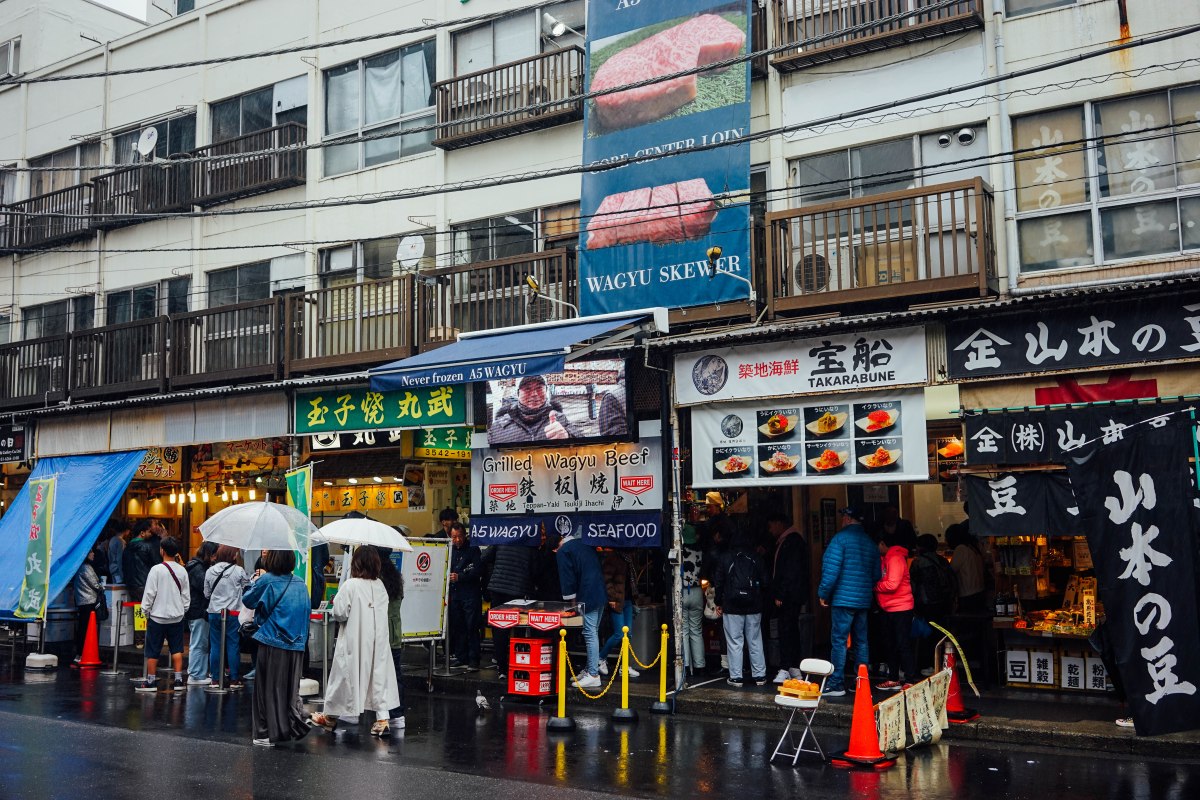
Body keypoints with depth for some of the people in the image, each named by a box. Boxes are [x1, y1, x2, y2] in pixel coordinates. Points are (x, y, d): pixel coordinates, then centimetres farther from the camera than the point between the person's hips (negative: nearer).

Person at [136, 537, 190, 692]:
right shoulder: (182, 571, 1)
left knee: (152, 651, 6)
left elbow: (149, 593, -11)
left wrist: (146, 611, 1)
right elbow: (186, 595, 5)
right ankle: (178, 679, 7)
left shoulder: (156, 569, -12)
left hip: (158, 616, -4)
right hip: (177, 616, 4)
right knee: (177, 649, 10)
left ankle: (151, 681, 12)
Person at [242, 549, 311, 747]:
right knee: (291, 687, 14)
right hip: (296, 644, 4)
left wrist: (255, 581, 20)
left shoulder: (267, 580, -10)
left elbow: (248, 600, 2)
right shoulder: (300, 584, 4)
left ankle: (268, 733, 9)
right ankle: (296, 725, 8)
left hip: (272, 644, -4)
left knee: (270, 687, 5)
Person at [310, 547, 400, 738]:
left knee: (345, 675, 9)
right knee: (379, 674, 7)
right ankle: (382, 719, 2)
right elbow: (383, 610, 7)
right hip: (379, 639, 4)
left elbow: (339, 613, -15)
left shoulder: (350, 585, -15)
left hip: (355, 640, -4)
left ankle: (331, 716, 26)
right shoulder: (380, 586, 1)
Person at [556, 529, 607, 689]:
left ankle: (593, 676, -6)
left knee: (590, 634, -7)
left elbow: (567, 578, -8)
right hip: (601, 594, 8)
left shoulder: (564, 550, -6)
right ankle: (590, 669, 24)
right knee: (593, 633, 16)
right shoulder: (585, 544, 17)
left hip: (587, 597, -8)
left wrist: (571, 600, -1)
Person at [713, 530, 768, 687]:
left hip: (732, 608, -2)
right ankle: (759, 675, 12)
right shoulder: (756, 558, 3)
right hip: (754, 607, 2)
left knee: (734, 643, 1)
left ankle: (735, 677, 1)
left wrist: (718, 603, 9)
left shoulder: (726, 558, 1)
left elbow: (718, 582, 2)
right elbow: (764, 581, 4)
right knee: (755, 642, 9)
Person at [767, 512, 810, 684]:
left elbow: (791, 571, -21)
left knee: (786, 630, -12)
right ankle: (794, 667, 18)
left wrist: (780, 595, -21)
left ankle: (785, 669, -13)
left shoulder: (791, 541, -14)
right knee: (792, 629, 13)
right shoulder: (789, 540, 19)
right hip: (792, 595, 11)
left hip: (789, 595, -11)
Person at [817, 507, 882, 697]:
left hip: (843, 598, -7)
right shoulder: (870, 542, 12)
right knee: (861, 642, 13)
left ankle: (836, 684, -6)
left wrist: (823, 593, -7)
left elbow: (832, 569, -15)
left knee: (838, 641, -5)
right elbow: (877, 574, 16)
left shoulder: (840, 538, -9)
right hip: (864, 600, 7)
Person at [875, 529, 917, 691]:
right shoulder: (885, 558, 15)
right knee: (892, 645, 14)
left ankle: (911, 680, -3)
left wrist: (875, 586, -11)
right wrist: (877, 585, -1)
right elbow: (882, 581, 18)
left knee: (904, 644, -7)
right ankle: (893, 680, 21)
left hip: (900, 609, -10)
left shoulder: (896, 558, -16)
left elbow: (892, 584, -23)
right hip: (890, 609, 10)